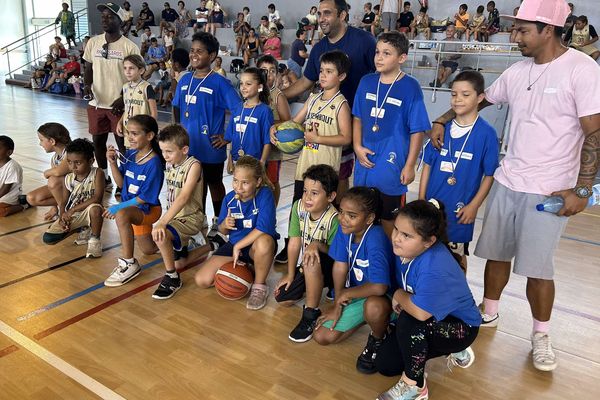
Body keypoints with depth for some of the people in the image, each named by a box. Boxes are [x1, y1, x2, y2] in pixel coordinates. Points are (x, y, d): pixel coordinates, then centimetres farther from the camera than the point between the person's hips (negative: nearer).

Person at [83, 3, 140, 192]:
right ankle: (104, 178, 29)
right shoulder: (93, 42, 4)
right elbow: (88, 68, 13)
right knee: (98, 142, 13)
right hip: (96, 103, 5)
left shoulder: (130, 47, -8)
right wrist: (87, 85, -8)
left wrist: (123, 99, -15)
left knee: (123, 144, 3)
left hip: (119, 105, -4)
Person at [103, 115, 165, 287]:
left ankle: (128, 264, -25)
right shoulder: (129, 154, -7)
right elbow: (121, 183, 0)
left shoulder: (154, 163, -25)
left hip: (147, 209, -8)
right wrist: (113, 162, -13)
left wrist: (120, 206, -22)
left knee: (121, 215, -39)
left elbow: (145, 198, -24)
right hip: (131, 208, 8)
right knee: (148, 250, 21)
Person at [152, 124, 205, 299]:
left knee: (161, 235, -29)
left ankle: (172, 278, -12)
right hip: (174, 215, 8)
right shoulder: (169, 164, 4)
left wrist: (162, 222, -37)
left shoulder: (193, 165, -20)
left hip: (191, 216, -8)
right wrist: (163, 220, 9)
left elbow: (183, 197, -30)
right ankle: (181, 247, 43)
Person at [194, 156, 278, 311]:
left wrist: (238, 246, -24)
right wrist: (225, 225, -18)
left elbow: (264, 228, -33)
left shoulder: (265, 194, -22)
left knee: (264, 241, -43)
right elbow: (222, 230, 8)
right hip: (234, 245, 5)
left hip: (256, 247, -5)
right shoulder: (229, 198, -6)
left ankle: (259, 286, -15)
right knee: (202, 280, -10)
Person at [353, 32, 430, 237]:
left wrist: (409, 166, -10)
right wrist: (357, 147, -1)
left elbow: (417, 130, -9)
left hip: (392, 165, -4)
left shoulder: (410, 87, -10)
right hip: (365, 162, 5)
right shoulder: (367, 82, 3)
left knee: (389, 219, 10)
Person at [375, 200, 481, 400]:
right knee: (384, 365, 5)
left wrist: (399, 295, -22)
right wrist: (402, 299, -11)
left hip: (461, 327, -8)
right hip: (433, 323, 9)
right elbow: (403, 285, 9)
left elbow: (420, 312, -43)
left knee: (408, 321, -37)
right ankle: (453, 350, 21)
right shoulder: (404, 249, -12)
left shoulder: (435, 269, -37)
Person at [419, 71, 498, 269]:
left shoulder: (486, 133, -10)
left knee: (456, 256, 13)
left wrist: (473, 206, -9)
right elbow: (427, 165, 6)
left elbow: (490, 175, -6)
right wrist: (421, 199, 3)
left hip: (459, 209, -4)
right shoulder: (443, 128, 1)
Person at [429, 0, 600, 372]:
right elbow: (478, 100, 19)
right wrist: (442, 121, 6)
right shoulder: (518, 71, 6)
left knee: (538, 267, 2)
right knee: (497, 253, 13)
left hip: (550, 189, -5)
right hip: (507, 181, 5)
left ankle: (541, 336, 24)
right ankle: (489, 313, 34)